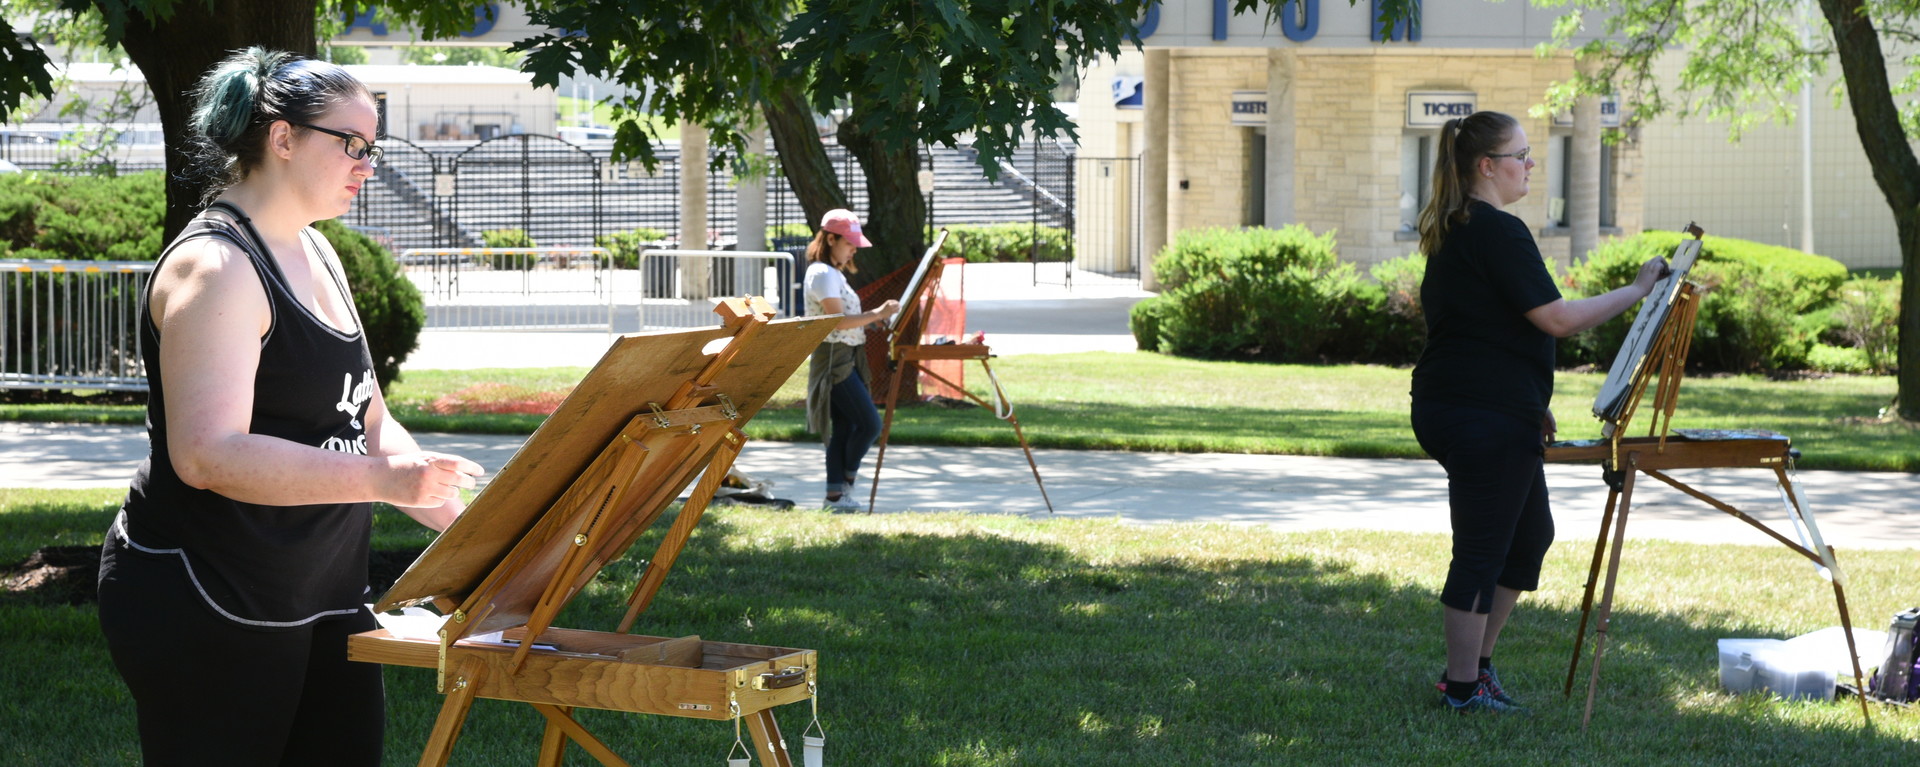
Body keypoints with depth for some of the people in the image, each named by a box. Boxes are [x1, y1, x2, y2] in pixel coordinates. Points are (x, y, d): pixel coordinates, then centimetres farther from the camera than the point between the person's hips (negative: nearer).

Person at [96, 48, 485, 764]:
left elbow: (367, 421, 17)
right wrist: (385, 479, -33)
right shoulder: (216, 268, -16)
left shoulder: (314, 253, 14)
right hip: (207, 606, -9)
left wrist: (460, 524, 4)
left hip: (320, 592, 9)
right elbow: (208, 454, -27)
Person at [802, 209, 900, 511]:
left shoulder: (835, 273, 18)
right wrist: (878, 314, -18)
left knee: (844, 429, 8)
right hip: (833, 359, -10)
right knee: (870, 424, -10)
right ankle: (846, 482, 6)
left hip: (849, 359, 10)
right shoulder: (822, 274, -14)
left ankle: (836, 494, 8)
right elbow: (838, 321, -20)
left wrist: (876, 316, 11)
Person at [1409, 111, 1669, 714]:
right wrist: (1638, 290, -11)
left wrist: (1531, 405, 25)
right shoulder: (1499, 232, -16)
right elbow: (1557, 318, -19)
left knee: (1530, 534, 19)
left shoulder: (1451, 231, 16)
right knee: (1482, 551, -3)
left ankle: (1475, 662, 24)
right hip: (1486, 416, -10)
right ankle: (1464, 687, 4)